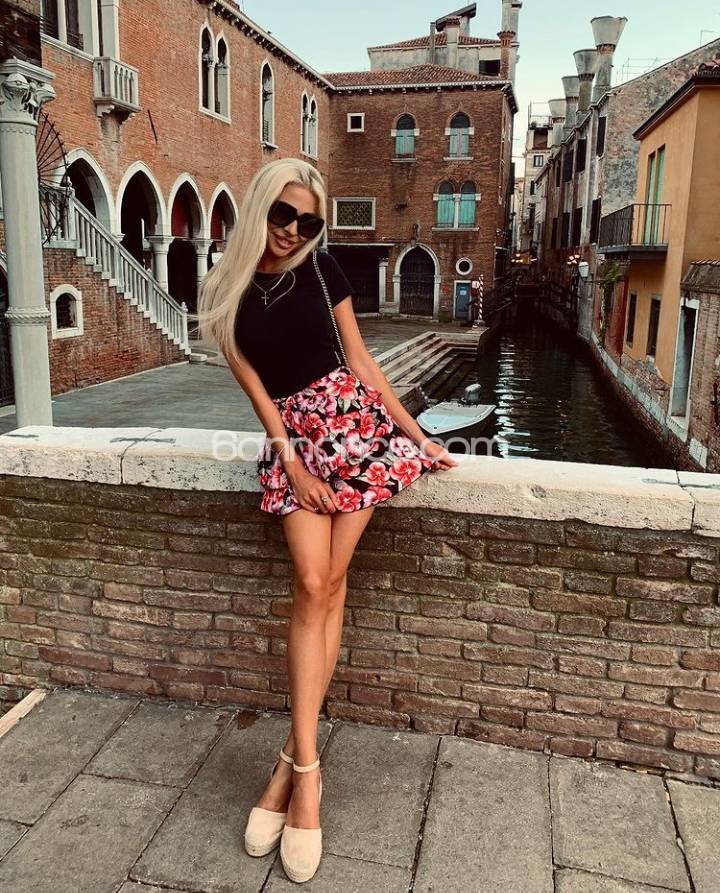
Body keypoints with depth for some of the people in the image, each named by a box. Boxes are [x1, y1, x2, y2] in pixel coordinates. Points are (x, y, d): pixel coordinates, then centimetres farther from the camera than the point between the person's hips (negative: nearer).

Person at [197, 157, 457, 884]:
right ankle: (306, 768, -4)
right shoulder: (226, 292, 5)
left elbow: (361, 363, 6)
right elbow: (254, 387, 2)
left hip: (350, 420, 0)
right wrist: (291, 462, -7)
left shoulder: (322, 270, 4)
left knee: (324, 586, -6)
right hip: (290, 435, 1)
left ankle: (293, 763, 3)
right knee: (312, 585, -13)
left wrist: (418, 434, 5)